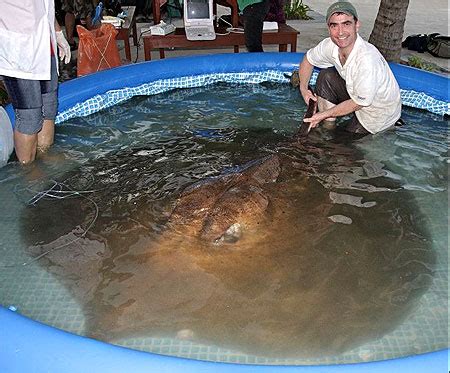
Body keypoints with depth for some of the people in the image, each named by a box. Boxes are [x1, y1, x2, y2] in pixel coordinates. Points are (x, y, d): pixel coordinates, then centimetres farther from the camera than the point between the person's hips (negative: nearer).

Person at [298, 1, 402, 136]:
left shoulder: (367, 59, -38)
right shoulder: (330, 45, -16)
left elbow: (360, 102, -27)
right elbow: (308, 59, 7)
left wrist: (324, 114, -21)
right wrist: (303, 88, -5)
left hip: (379, 114, -6)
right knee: (326, 76, -9)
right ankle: (328, 129, 1)